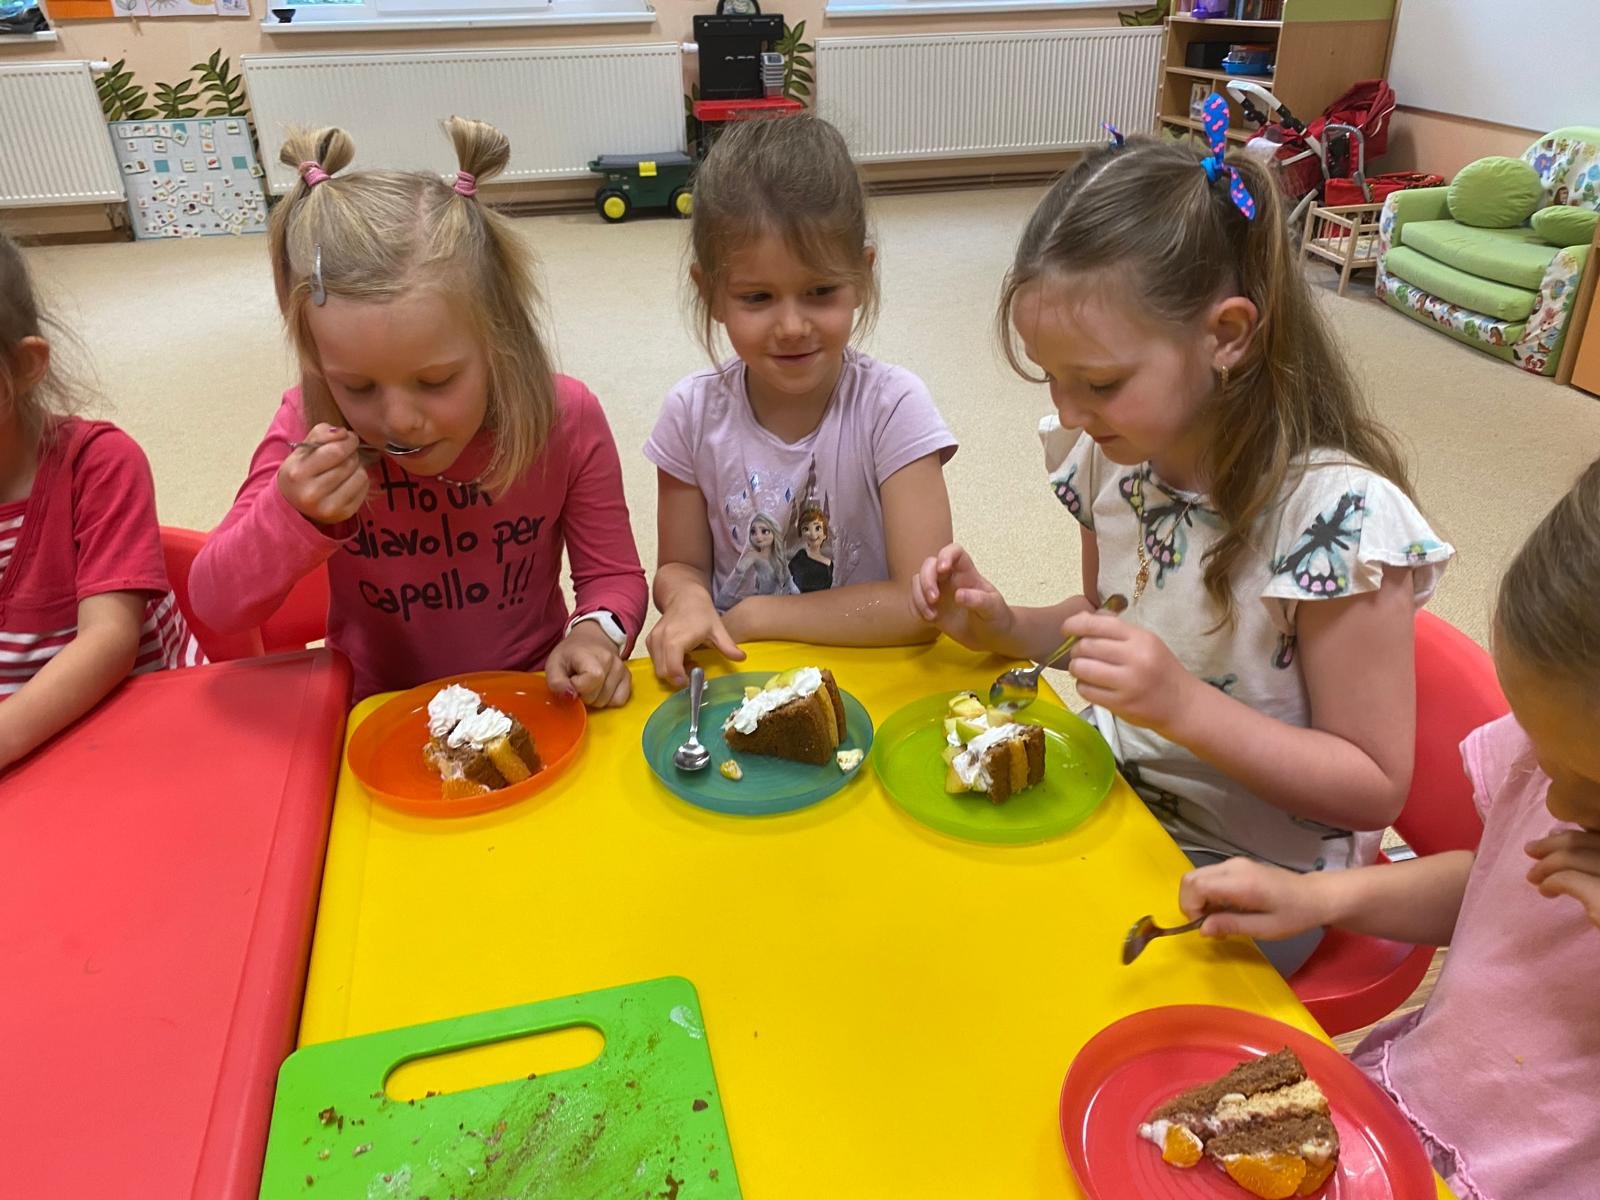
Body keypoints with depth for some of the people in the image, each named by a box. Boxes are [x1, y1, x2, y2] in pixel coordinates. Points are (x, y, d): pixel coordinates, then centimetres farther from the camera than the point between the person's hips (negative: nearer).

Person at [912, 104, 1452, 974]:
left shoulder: (1336, 513, -25)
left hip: (1244, 872, -5)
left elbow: (1373, 790, -18)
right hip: (1114, 804, 6)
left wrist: (1182, 703, -32)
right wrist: (1002, 628, -9)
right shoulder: (1115, 454, -7)